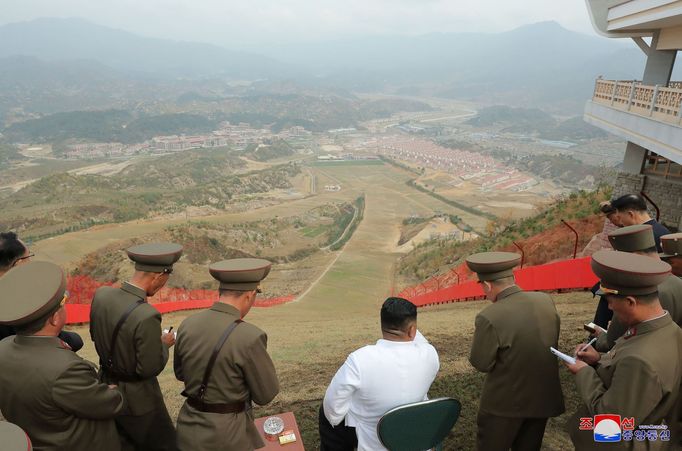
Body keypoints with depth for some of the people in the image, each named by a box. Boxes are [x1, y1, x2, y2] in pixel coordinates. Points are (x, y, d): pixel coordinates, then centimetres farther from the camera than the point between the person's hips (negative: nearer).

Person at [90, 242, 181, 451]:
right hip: (137, 400, -7)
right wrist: (163, 344, -7)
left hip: (107, 390, 7)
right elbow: (150, 369, -23)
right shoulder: (147, 316, -33)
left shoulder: (102, 294, -11)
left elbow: (95, 334, 7)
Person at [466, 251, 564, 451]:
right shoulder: (546, 300, -7)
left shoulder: (490, 317, -26)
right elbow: (553, 339, 8)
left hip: (505, 403, -5)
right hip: (543, 397, 5)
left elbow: (481, 363, -15)